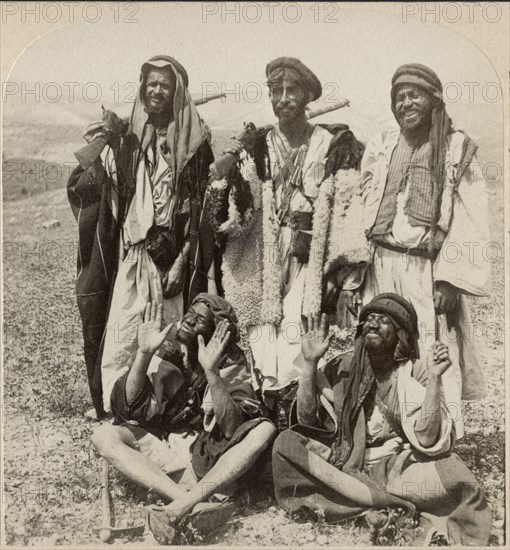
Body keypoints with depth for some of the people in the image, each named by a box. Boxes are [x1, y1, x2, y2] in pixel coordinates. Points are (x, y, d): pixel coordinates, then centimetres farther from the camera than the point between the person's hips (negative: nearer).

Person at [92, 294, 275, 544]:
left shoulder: (231, 364, -7)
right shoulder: (164, 353, -3)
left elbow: (233, 427, -21)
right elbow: (127, 409, -13)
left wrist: (212, 372, -30)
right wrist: (143, 353, -23)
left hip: (209, 459, -1)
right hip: (160, 447, 2)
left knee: (264, 429, -26)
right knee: (104, 435, -22)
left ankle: (178, 509, -32)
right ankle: (193, 506, -33)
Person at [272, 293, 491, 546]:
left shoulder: (416, 372, -6)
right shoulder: (343, 367, 0)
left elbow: (426, 439, -17)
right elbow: (306, 420, -6)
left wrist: (435, 379, -24)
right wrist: (310, 362, -12)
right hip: (346, 463, 3)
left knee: (455, 480, -31)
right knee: (286, 443, -23)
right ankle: (388, 501, -21)